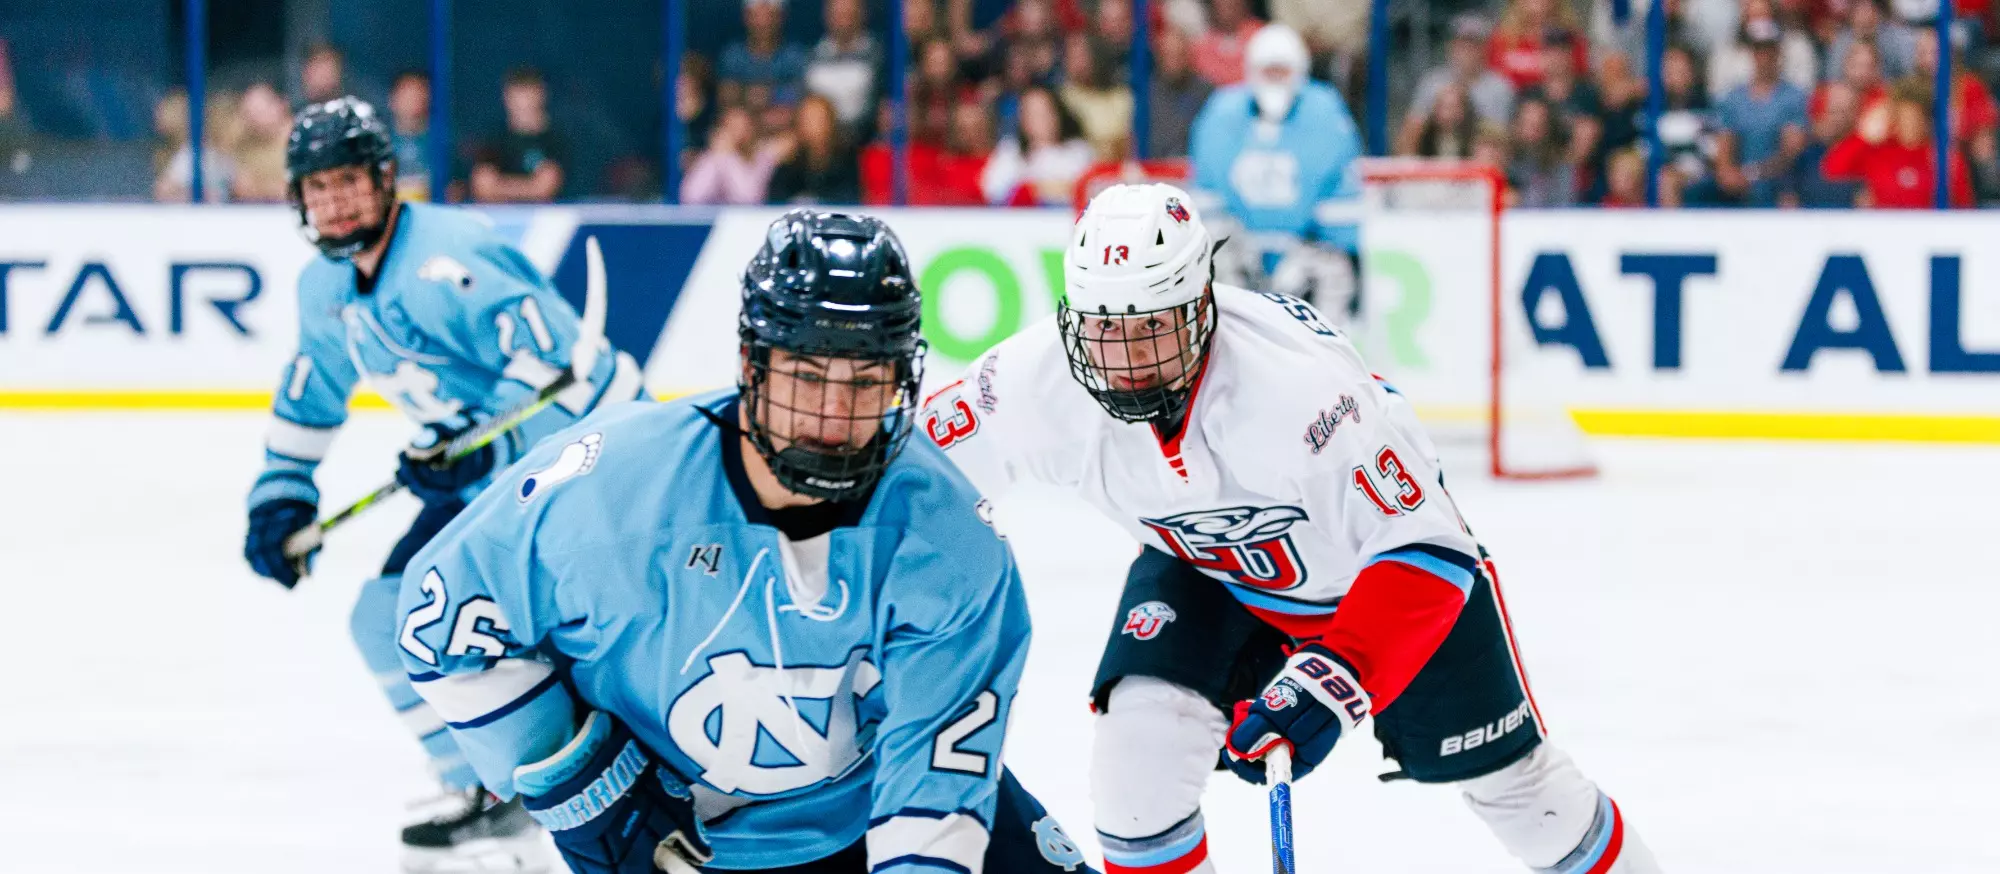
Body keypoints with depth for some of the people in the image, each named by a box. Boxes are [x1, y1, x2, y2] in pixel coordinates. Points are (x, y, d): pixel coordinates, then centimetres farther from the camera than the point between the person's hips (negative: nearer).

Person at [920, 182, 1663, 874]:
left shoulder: (1298, 384, -42)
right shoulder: (1036, 386, -29)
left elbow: (1427, 554, -40)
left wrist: (1332, 678, -51)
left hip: (1387, 559, -3)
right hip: (1209, 572, 3)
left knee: (1504, 774, 7)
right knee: (1140, 741, -21)